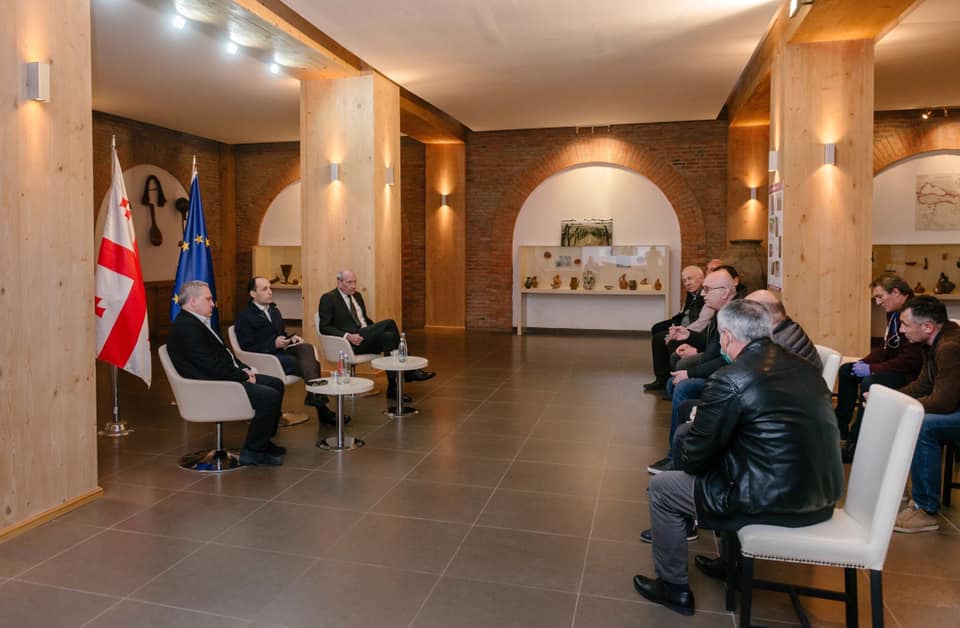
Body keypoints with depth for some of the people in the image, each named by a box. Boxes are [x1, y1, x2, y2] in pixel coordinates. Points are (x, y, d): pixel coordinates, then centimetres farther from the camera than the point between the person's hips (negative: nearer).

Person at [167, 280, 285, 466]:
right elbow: (212, 366, -23)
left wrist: (244, 369, 5)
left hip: (224, 377, 11)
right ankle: (253, 451, -5)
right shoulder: (185, 327, -18)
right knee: (269, 397, -22)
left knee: (276, 384, 12)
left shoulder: (196, 322, 16)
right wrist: (244, 377, -13)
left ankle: (262, 441, 19)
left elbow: (223, 354, 21)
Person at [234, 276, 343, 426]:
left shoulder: (274, 310, 20)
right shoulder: (244, 317, -4)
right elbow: (247, 349, -11)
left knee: (307, 348, -27)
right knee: (312, 364, -27)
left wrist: (291, 338, 4)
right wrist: (274, 344, -23)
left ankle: (315, 395, -36)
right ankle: (322, 410, -26)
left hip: (282, 350, 7)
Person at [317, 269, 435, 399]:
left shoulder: (357, 296, 19)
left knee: (388, 336, -28)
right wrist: (347, 336, -22)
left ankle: (393, 389, -26)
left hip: (366, 338, 7)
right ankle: (409, 372, -20)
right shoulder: (328, 299, -3)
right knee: (389, 323, -25)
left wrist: (376, 330, 4)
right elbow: (324, 327, -9)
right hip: (349, 343, -7)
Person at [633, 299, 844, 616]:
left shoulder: (729, 381, -18)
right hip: (821, 496, 8)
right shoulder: (804, 367, 5)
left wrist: (688, 457, 14)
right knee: (724, 461, 32)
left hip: (774, 501, -8)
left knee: (662, 487, 10)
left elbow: (693, 458, -10)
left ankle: (674, 587, 25)